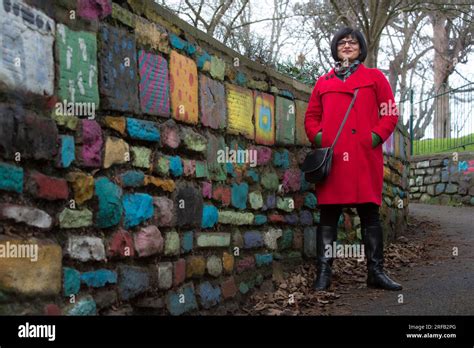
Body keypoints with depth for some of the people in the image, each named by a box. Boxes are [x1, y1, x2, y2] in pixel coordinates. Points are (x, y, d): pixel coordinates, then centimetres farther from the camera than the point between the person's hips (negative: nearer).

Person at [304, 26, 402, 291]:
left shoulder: (375, 77, 14)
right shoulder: (323, 82, 18)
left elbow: (390, 113, 9)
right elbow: (311, 116, 19)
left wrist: (377, 135, -5)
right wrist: (317, 136, 0)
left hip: (365, 156, -1)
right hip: (331, 157, 1)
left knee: (370, 213, 1)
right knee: (328, 215, 0)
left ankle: (376, 272, 8)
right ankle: (323, 274, 3)